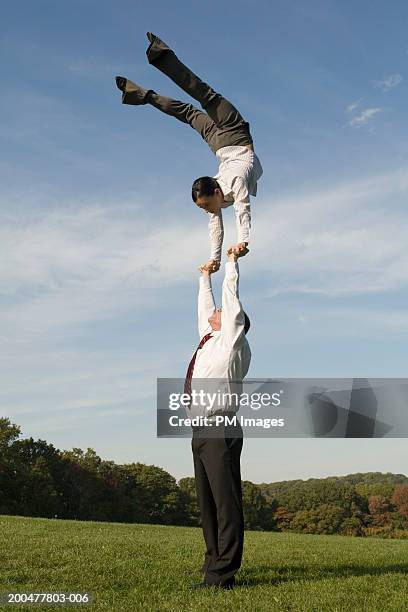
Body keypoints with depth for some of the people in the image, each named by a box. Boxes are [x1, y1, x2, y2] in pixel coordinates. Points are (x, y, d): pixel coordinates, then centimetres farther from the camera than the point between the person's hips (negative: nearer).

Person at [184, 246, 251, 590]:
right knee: (208, 505, 11)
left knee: (226, 503, -7)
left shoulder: (231, 341, 3)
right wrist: (205, 277, 47)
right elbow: (206, 308, 36)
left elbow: (231, 295, 6)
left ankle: (222, 576, -7)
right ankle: (215, 563, 18)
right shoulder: (210, 341, 22)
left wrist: (233, 262, 17)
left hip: (221, 432, -9)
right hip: (202, 432, 9)